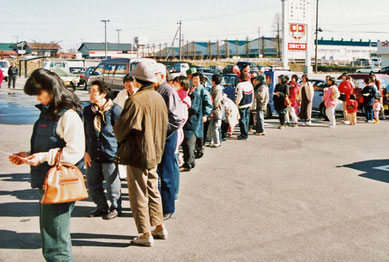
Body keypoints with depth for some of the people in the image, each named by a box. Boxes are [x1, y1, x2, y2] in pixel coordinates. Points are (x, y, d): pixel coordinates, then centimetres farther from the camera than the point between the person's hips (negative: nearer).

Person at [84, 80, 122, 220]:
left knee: (112, 183, 5)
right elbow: (85, 132, 14)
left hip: (110, 153, -6)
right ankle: (101, 207, 31)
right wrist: (86, 151, 9)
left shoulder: (115, 109, -9)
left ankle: (115, 207, 25)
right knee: (93, 183, 12)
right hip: (92, 155, 6)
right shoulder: (87, 110, 8)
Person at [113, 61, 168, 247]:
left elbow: (120, 128, -15)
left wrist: (120, 139, 6)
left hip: (137, 154, -8)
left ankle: (145, 234, 11)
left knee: (138, 195, 4)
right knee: (153, 190, 19)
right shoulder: (159, 98, 4)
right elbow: (164, 125, 13)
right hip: (154, 153, 8)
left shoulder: (136, 100, -21)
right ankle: (159, 227, 28)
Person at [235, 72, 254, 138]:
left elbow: (239, 96, -18)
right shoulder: (250, 84, 7)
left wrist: (236, 104, -7)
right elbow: (252, 95, 14)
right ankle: (245, 133, 22)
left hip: (242, 105, -7)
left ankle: (244, 135, -1)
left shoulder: (240, 85, -17)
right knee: (246, 119, 14)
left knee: (242, 120, -2)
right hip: (248, 105, 7)